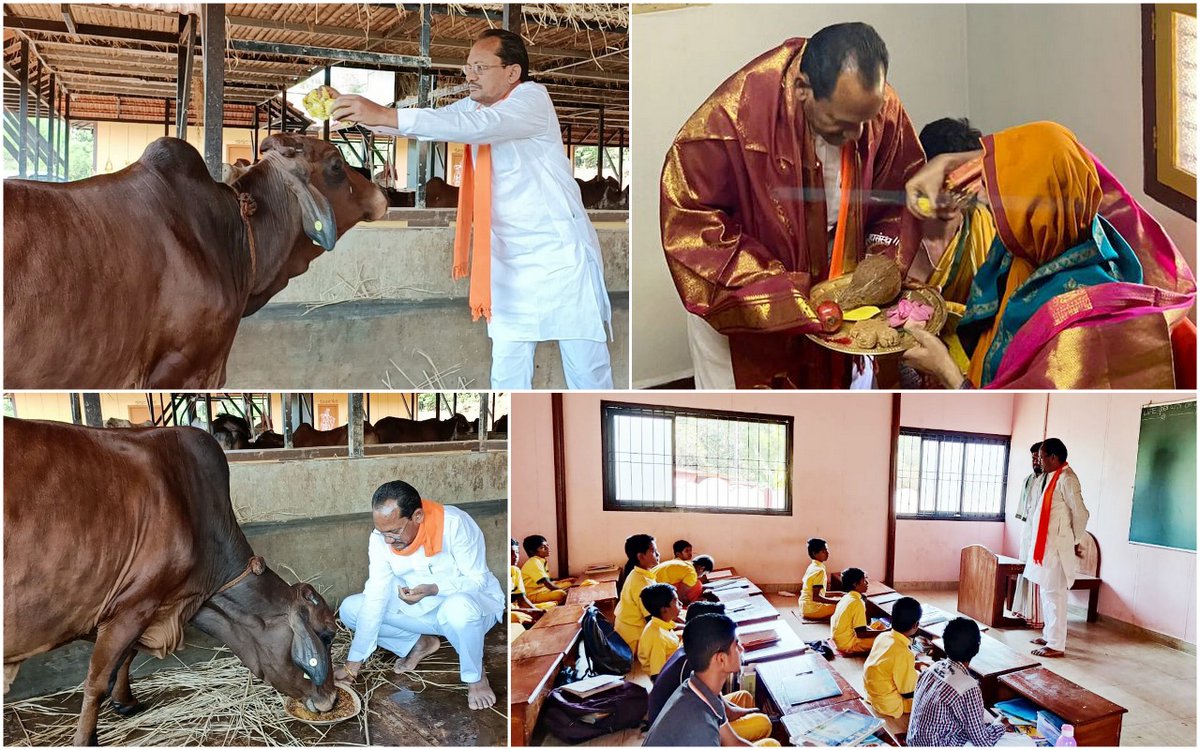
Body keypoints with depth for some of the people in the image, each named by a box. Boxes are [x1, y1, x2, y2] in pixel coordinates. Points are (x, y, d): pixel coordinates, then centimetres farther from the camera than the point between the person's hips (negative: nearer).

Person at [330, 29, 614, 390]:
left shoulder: (533, 99, -13)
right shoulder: (474, 106, 10)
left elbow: (476, 126, -29)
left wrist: (386, 115, -34)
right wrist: (364, 115, -16)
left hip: (560, 251, -6)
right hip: (508, 258, 6)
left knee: (587, 371, -1)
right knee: (507, 374, 5)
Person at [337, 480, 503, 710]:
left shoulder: (455, 525, -29)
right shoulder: (381, 538, -15)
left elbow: (478, 580, -22)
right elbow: (375, 599, -14)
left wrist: (432, 589, -39)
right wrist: (353, 664, -16)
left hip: (475, 603, -5)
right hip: (422, 610, 5)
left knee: (459, 607, -41)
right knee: (350, 609, -8)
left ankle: (475, 677, -12)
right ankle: (420, 643, 9)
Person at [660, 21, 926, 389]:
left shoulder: (883, 111, -15)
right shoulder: (733, 115, -30)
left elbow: (901, 198, 2)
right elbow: (689, 220, -24)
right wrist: (777, 295, -27)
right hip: (734, 303, -4)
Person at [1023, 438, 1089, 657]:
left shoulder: (1066, 479, -17)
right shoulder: (1054, 477, 13)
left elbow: (1080, 513, -19)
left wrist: (1077, 542, -9)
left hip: (1058, 547, -10)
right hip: (1046, 545, 10)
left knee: (1054, 594, -6)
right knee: (1046, 592, 17)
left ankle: (1056, 645, -1)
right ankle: (1049, 635, 27)